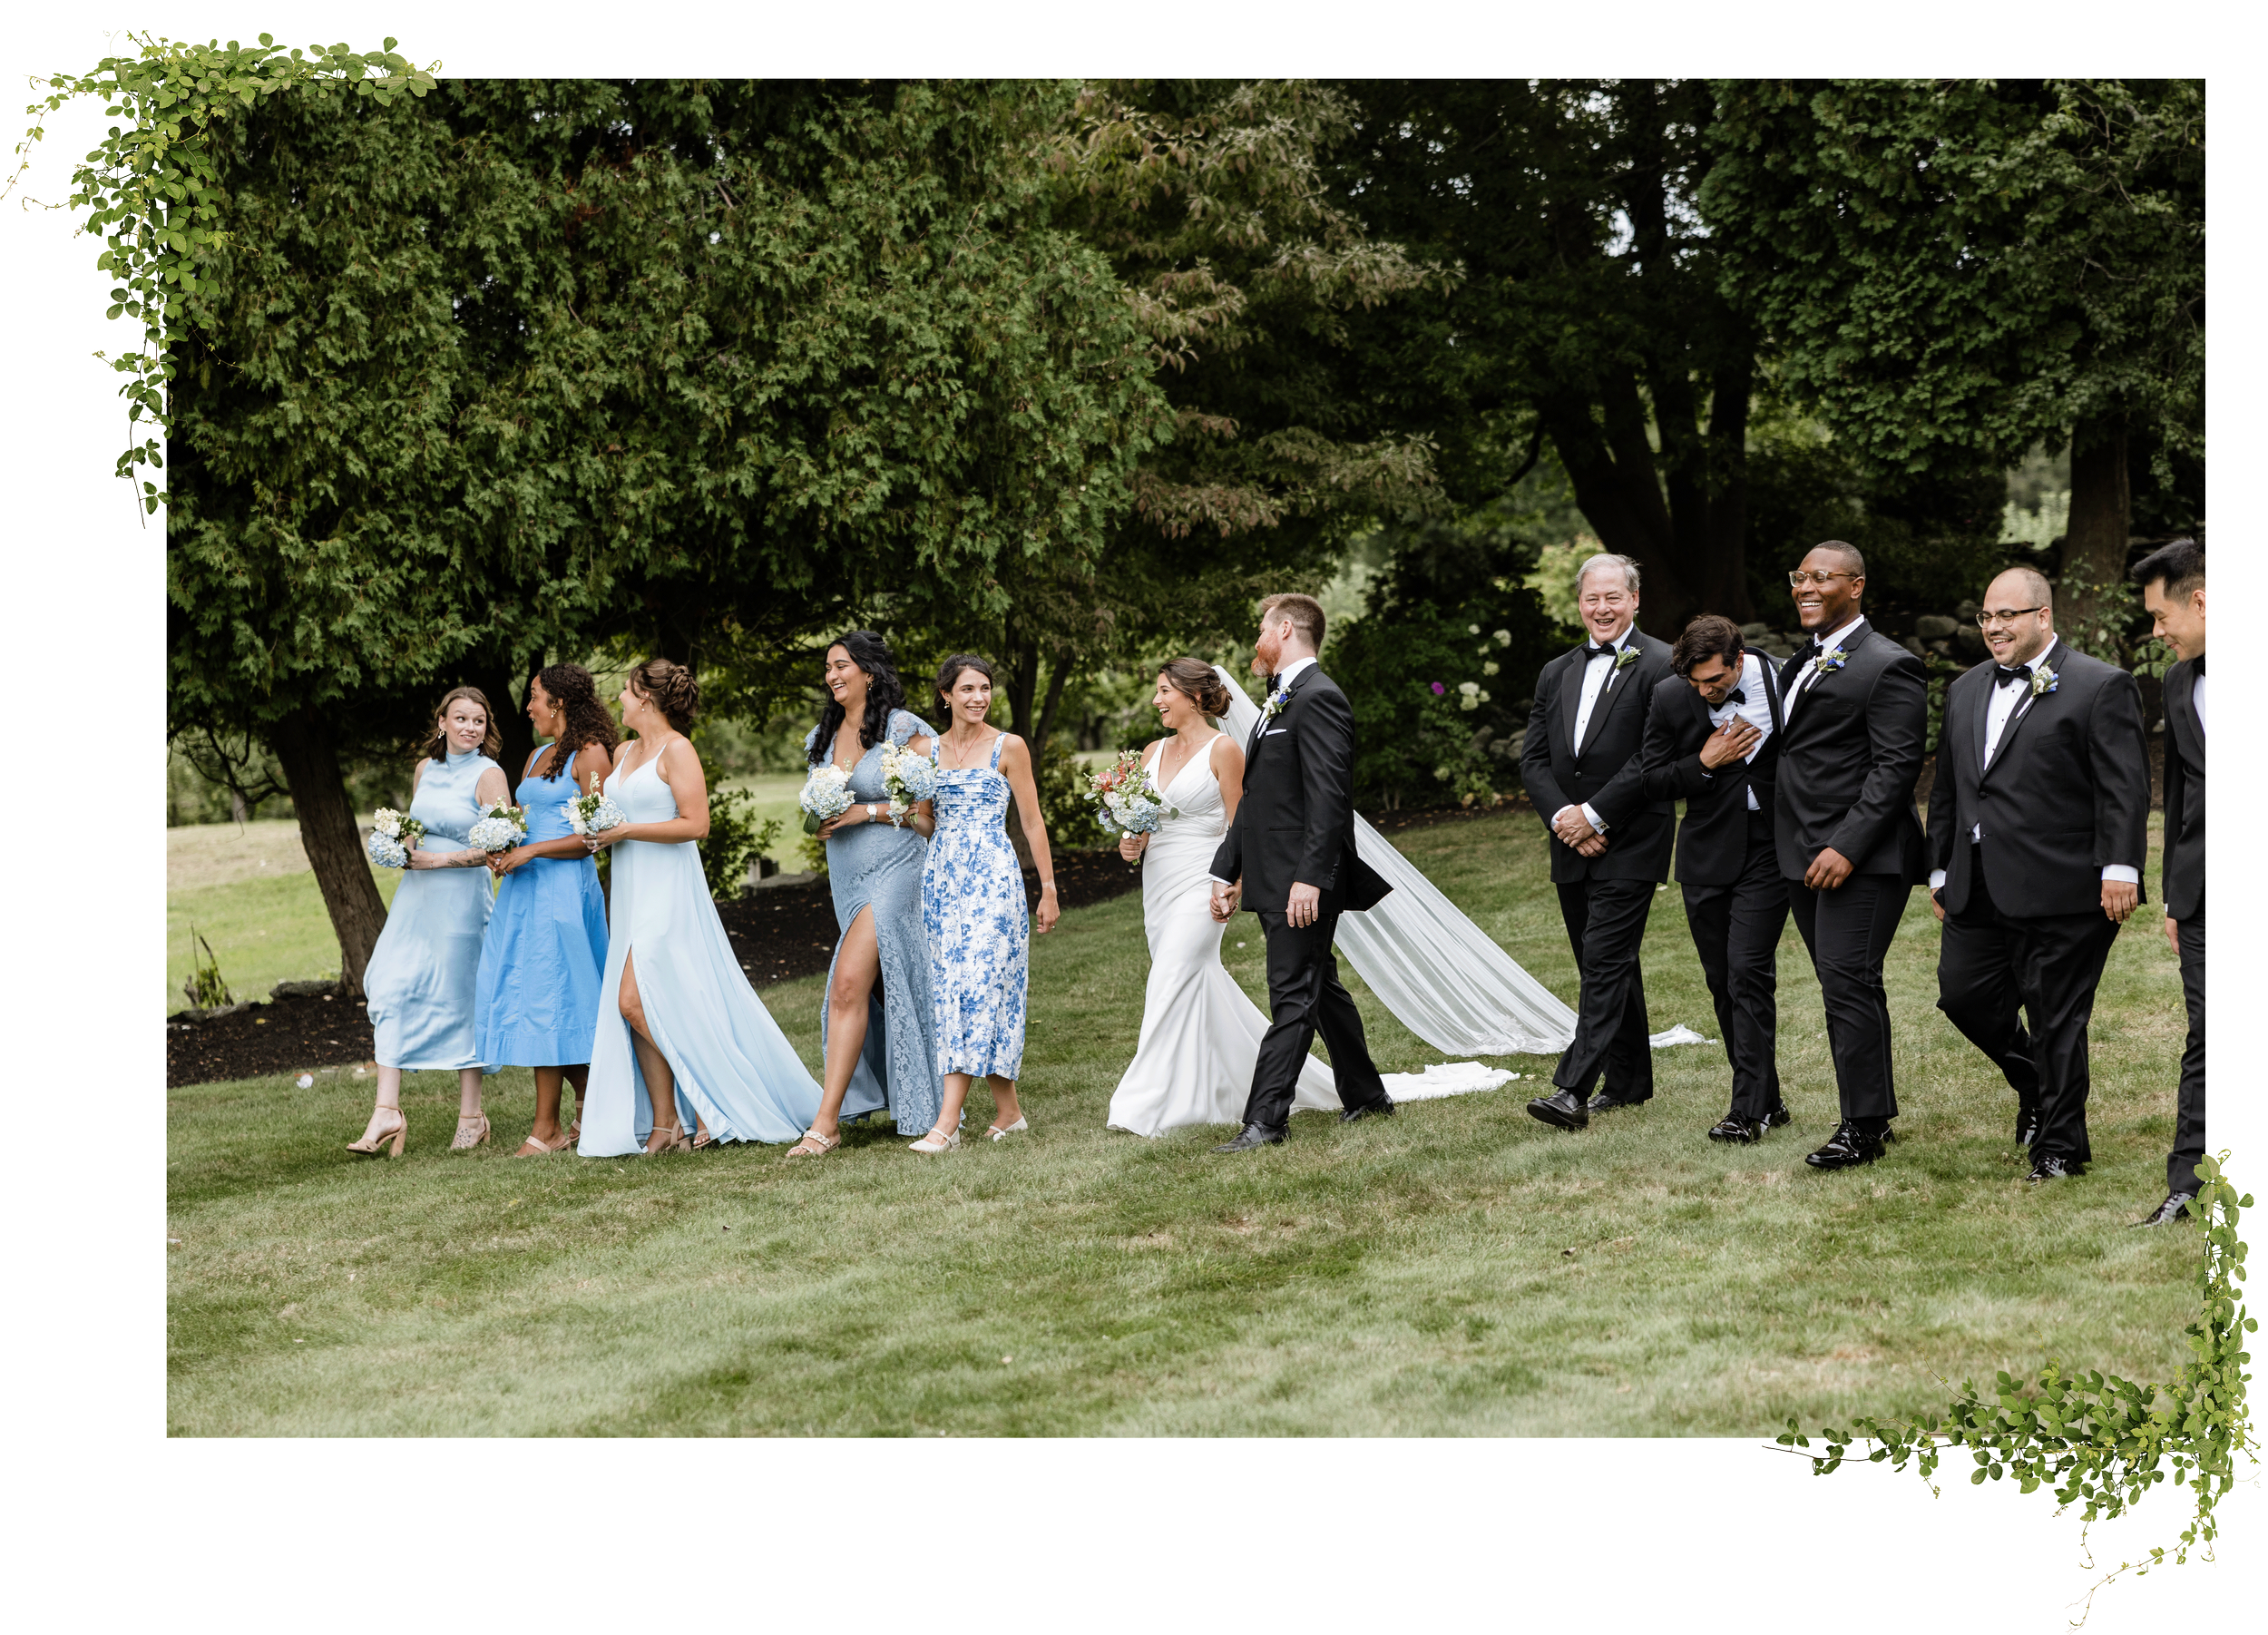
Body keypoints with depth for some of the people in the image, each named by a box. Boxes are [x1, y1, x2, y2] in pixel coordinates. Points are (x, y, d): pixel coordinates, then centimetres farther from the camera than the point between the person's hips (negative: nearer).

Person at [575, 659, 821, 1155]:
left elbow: (695, 824, -15)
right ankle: (663, 1125, 3)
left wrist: (625, 831, -15)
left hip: (667, 890, -8)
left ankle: (713, 1105, -5)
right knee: (634, 1007, 2)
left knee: (635, 1001, -15)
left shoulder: (677, 750, -8)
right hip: (629, 890, 8)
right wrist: (598, 834, 7)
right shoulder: (623, 753, 16)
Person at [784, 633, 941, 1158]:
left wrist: (867, 811, -15)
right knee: (884, 990, 10)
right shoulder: (823, 738, 12)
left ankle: (826, 1122, -17)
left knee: (849, 983, -16)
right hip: (847, 876, 7)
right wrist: (823, 818, 2)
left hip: (894, 869, -7)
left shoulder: (903, 730, -8)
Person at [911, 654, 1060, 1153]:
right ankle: (1008, 1112, 13)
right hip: (940, 875, 5)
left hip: (991, 875, -5)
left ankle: (947, 1123, -17)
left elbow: (1032, 821, 1)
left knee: (978, 986, -12)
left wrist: (1048, 888, 0)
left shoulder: (1008, 748, 0)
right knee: (950, 989, 3)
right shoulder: (928, 750, 11)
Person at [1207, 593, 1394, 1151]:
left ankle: (1266, 1119, -10)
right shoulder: (1280, 702, 18)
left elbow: (1329, 797, -22)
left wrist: (1309, 878, -26)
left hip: (1301, 885, -10)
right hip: (1275, 883, 10)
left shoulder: (1318, 698, -14)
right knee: (1320, 989, 17)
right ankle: (1366, 1096, 27)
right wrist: (1226, 871, 19)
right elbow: (1255, 799, 21)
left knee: (1293, 997, -8)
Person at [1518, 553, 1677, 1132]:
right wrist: (1562, 817, -8)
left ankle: (1573, 1091, -19)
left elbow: (1657, 756, -15)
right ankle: (1630, 1080, 25)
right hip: (1573, 847, 7)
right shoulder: (1556, 674, 15)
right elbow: (1533, 758, 10)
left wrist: (1595, 814, -16)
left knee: (1605, 963, -12)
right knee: (1604, 967, 14)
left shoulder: (1661, 666, -7)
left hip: (1629, 845, -7)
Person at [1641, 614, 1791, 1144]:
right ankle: (1767, 1101, 18)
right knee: (1722, 981, 6)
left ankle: (1748, 1109, -12)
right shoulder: (1670, 698, -4)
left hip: (1768, 850, -4)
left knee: (1748, 971, -14)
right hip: (1707, 856, 4)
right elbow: (1653, 781, 3)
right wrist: (1706, 762, -14)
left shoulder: (1786, 685, -10)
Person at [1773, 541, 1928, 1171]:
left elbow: (1896, 766, -16)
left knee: (1848, 983, -12)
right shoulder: (1800, 665, 19)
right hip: (1803, 857, 9)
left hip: (1860, 858, -9)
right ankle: (1875, 1114, 19)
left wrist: (1848, 847, -22)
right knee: (1843, 987, 12)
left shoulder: (1888, 667, -10)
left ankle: (1864, 1127, -7)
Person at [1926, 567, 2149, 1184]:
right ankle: (2034, 1085, 32)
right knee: (1962, 995, 7)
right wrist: (1942, 868, 20)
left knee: (2057, 1019, 0)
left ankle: (2060, 1145, 13)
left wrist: (2119, 868, -16)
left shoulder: (2102, 687, -5)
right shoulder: (1966, 690, 16)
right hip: (1977, 893, 7)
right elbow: (1947, 787, 22)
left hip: (2059, 892, -7)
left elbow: (2125, 787, -10)